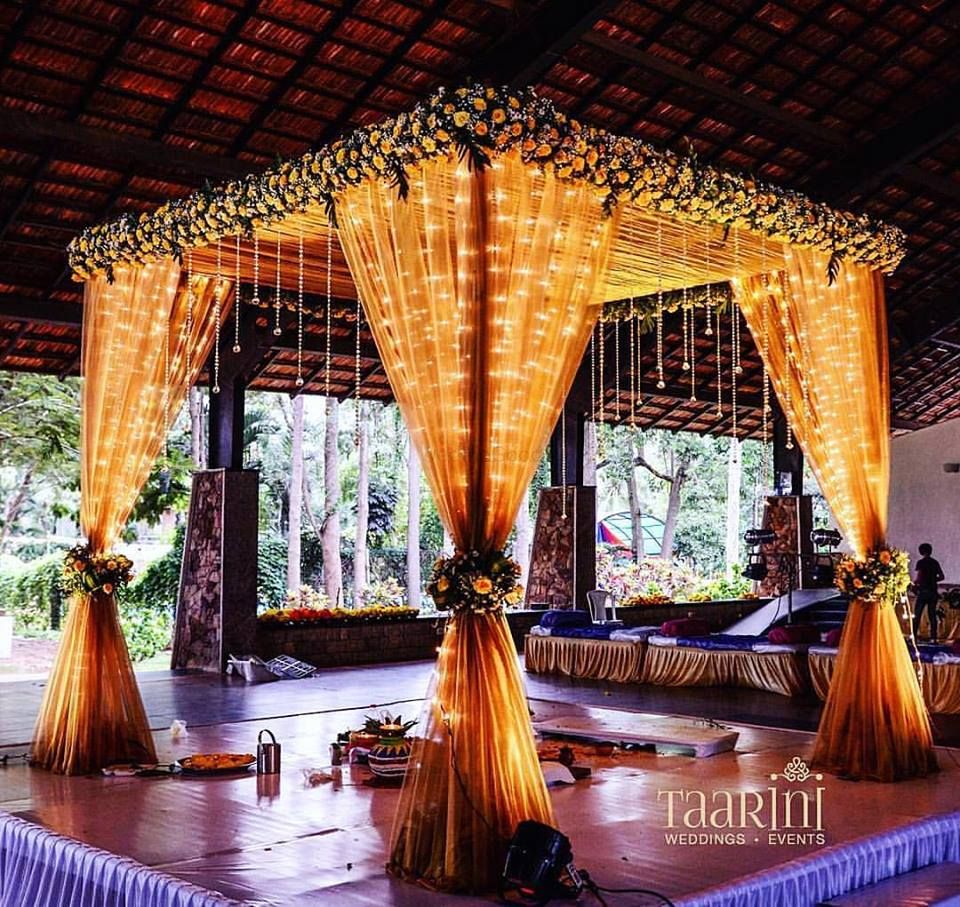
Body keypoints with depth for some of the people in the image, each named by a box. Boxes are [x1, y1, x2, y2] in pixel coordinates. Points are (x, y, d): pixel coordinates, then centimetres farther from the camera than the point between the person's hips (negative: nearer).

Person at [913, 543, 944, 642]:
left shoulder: (921, 562, -8)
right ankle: (933, 637, 4)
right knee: (932, 615, 7)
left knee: (917, 615, 1)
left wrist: (914, 583, 3)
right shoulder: (935, 562, 8)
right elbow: (941, 577, 10)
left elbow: (918, 577, -16)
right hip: (933, 592, 5)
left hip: (923, 591, -5)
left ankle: (913, 636, -3)